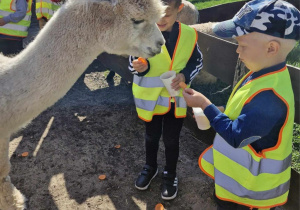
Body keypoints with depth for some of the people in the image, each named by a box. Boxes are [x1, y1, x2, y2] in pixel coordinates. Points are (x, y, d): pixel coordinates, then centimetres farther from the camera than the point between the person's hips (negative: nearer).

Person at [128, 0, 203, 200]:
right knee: (151, 136, 20)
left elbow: (197, 62, 3)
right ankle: (150, 167, 46)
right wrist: (140, 67, -32)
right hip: (151, 98, 0)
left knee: (171, 140, 14)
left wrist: (185, 75, -16)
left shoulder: (189, 34, -9)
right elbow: (133, 62, -9)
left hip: (176, 98, 1)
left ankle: (170, 174, 38)